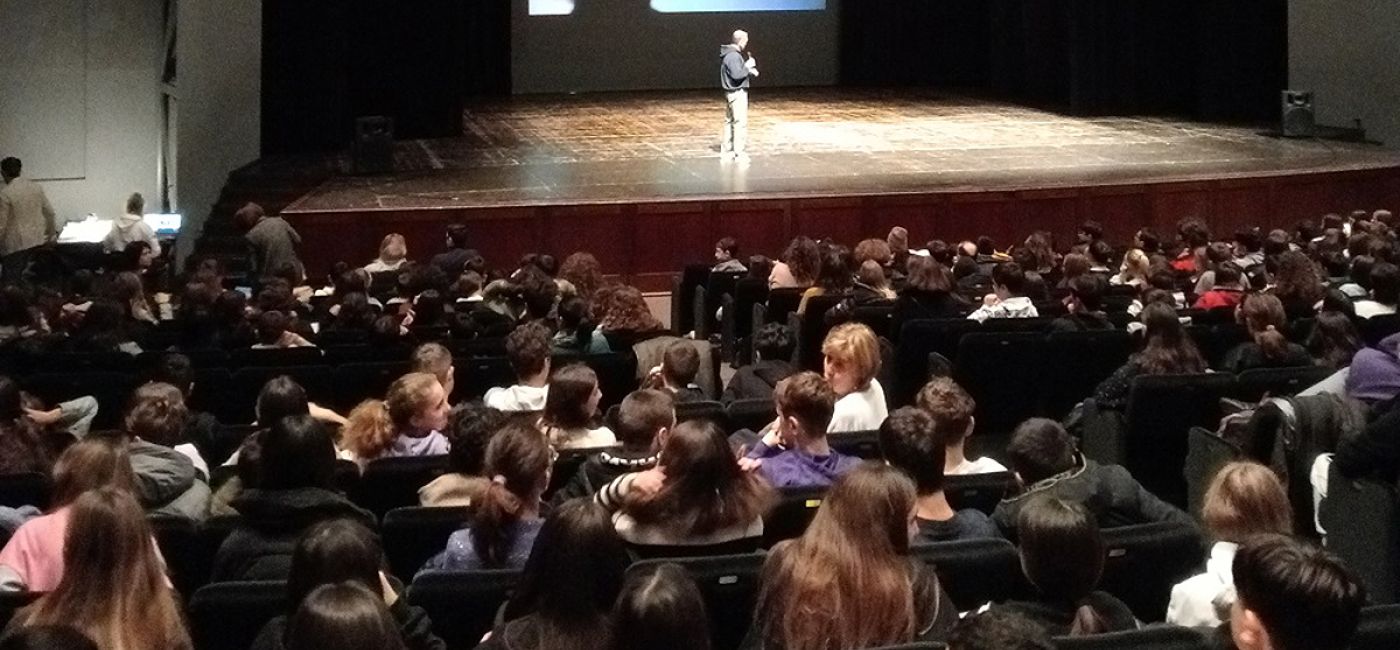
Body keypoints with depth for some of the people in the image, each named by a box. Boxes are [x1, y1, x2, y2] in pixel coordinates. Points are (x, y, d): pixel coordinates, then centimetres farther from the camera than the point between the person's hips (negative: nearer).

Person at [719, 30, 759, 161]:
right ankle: (739, 152, -6)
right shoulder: (733, 56, -20)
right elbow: (737, 74, -26)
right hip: (737, 93, -10)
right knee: (740, 122, -7)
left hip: (731, 92, 10)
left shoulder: (730, 54, 12)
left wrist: (749, 70, 7)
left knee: (729, 121, 14)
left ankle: (726, 149, 19)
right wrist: (748, 66, -13)